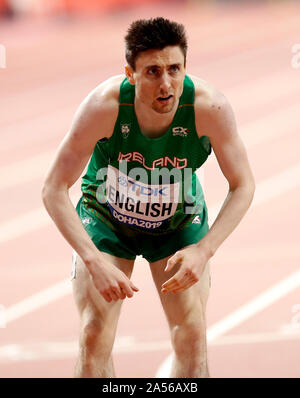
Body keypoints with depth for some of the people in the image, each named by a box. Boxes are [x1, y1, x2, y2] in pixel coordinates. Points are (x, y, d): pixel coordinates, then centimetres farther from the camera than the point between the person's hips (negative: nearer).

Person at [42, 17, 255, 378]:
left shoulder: (210, 107, -31)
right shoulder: (104, 105, -34)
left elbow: (242, 186, -17)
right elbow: (53, 189, -27)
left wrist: (204, 250, -30)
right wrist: (94, 262, -37)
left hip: (180, 223, 1)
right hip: (106, 218, -1)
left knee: (192, 338, -7)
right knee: (95, 337, -11)